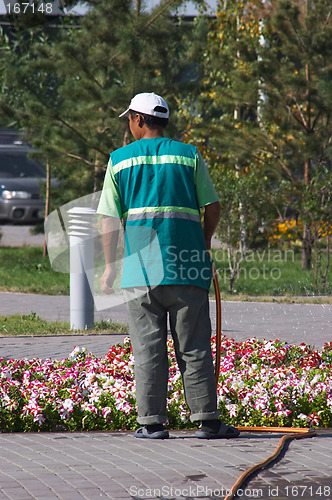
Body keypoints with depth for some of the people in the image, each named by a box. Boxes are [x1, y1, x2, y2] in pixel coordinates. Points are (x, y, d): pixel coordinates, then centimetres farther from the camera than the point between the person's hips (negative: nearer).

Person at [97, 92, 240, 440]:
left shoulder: (120, 159, 7)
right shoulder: (189, 155, 8)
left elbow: (109, 219, 3)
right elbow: (213, 208, 8)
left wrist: (110, 267, 10)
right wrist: (204, 242, 26)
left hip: (139, 267, 0)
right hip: (187, 266, 0)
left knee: (148, 347, 2)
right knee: (193, 347, 4)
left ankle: (152, 422, 1)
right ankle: (207, 420, 2)